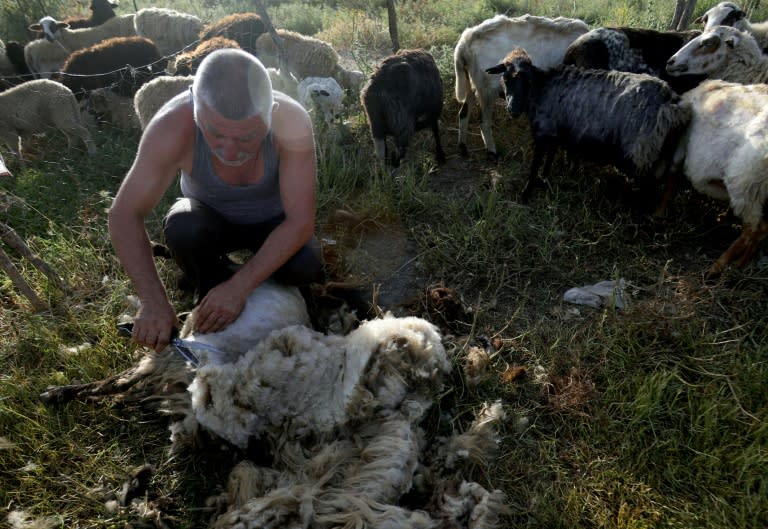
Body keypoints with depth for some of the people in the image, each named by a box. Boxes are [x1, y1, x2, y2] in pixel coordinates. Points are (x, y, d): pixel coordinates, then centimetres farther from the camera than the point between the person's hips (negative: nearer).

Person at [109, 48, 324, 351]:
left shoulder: (292, 122, -34)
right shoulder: (172, 127, -33)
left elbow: (300, 221, -32)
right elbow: (125, 215, -26)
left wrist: (239, 287, -37)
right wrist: (153, 300, -36)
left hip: (273, 221, 1)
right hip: (212, 218, 0)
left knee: (304, 267, -28)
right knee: (181, 227, -33)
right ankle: (209, 295, -1)